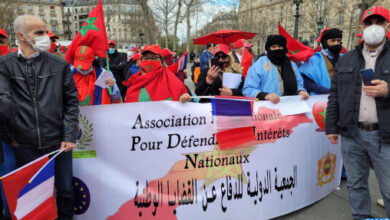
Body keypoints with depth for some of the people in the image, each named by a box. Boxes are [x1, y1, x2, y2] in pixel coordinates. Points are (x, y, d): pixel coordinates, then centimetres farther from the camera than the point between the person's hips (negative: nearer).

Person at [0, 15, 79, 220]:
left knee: (65, 190, 13)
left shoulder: (59, 64, 0)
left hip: (57, 142, 0)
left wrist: (70, 136, -5)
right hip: (24, 145, 0)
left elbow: (71, 101, 1)